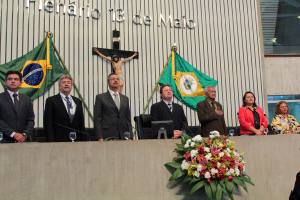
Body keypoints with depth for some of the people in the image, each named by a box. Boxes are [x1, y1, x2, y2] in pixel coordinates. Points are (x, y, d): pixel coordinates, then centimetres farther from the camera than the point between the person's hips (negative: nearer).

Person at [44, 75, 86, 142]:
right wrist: (51, 141, -11)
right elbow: (48, 124, -4)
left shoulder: (78, 101, 14)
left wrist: (84, 140, 8)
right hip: (59, 141, -4)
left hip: (76, 141, 4)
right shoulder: (51, 100, 1)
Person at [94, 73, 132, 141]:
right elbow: (97, 119, -1)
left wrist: (130, 136, 8)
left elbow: (128, 119, 16)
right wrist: (100, 137, -9)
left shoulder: (125, 99, 16)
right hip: (108, 137, -3)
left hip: (123, 137, 4)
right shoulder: (100, 97, 4)